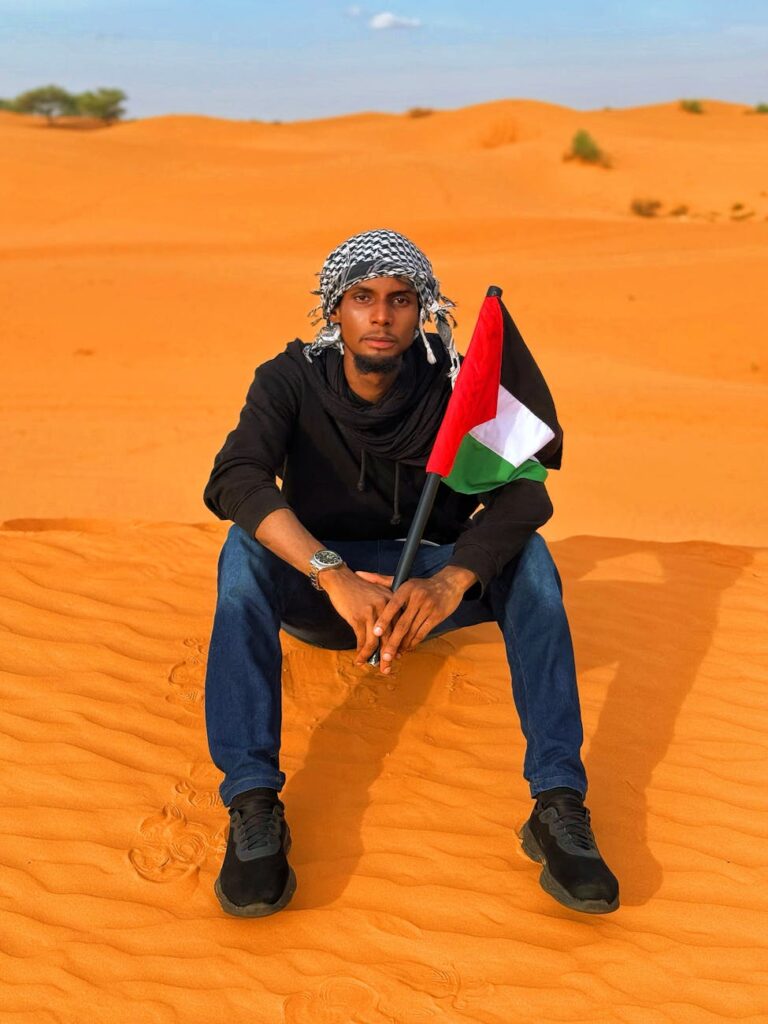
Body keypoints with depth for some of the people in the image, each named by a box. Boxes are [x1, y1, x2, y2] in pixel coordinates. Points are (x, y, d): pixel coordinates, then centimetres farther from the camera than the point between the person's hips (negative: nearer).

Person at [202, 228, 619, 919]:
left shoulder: (454, 383, -11)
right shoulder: (291, 381, -13)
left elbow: (523, 492, -25)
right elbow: (234, 480, -31)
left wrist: (449, 583, -44)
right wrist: (335, 577, -46)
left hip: (426, 584, 1)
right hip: (316, 589, 0)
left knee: (525, 551, -27)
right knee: (246, 546, -30)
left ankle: (560, 806, -32)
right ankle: (252, 806, -37)